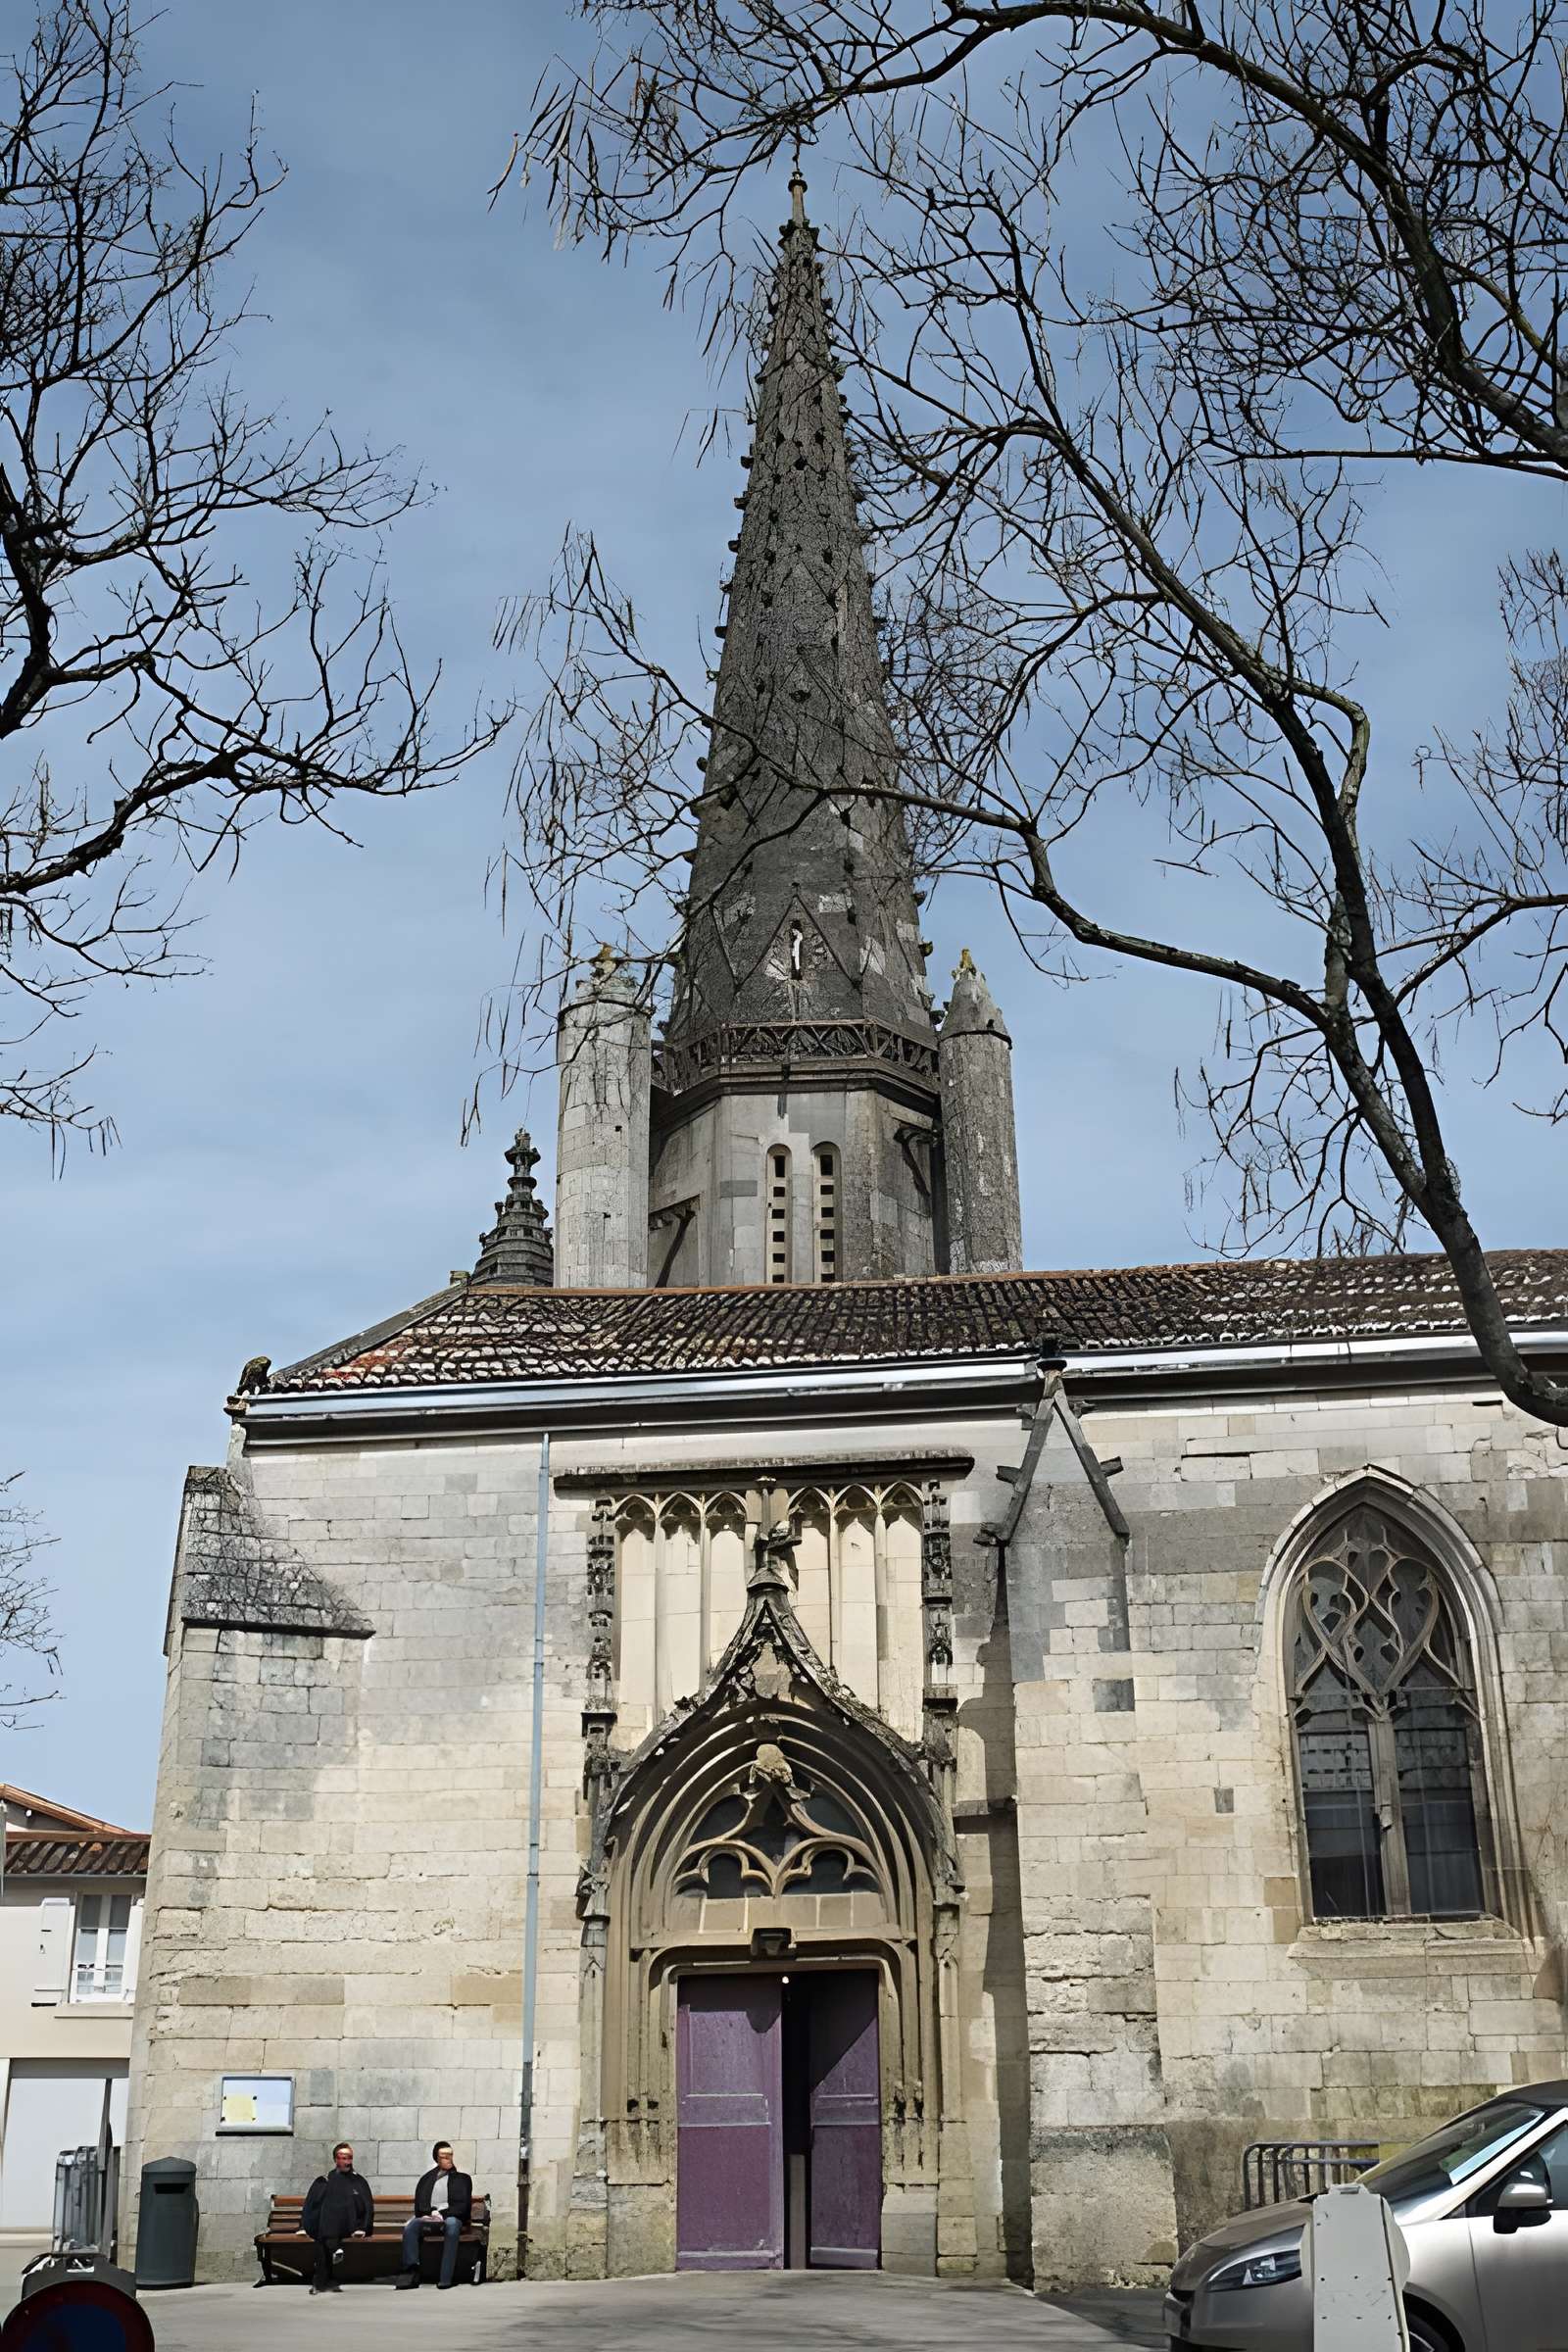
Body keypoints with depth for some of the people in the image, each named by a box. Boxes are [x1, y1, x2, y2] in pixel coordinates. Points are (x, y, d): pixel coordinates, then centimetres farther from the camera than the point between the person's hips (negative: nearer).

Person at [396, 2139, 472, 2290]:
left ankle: (446, 2278, -43)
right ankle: (411, 2272, -35)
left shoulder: (462, 2178, 17)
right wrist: (432, 2212, -8)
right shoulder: (428, 2178, 22)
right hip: (429, 2219, 2)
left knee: (452, 2224, -40)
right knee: (410, 2227, -31)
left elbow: (463, 2206, 6)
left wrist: (442, 2213, -8)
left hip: (452, 2217, -2)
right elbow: (419, 2205, 13)